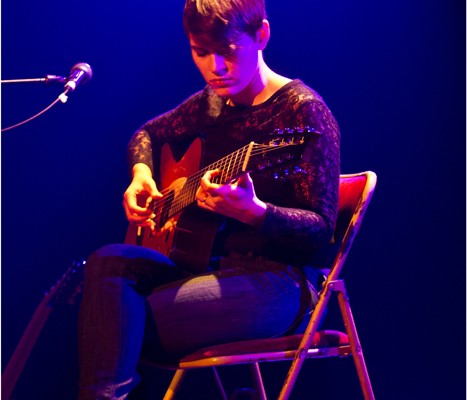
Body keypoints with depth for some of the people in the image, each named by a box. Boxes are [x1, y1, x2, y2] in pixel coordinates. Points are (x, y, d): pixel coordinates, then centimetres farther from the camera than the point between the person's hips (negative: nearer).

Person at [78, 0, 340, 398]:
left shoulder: (303, 110, -10)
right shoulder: (212, 103, 12)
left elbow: (321, 229, -15)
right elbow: (148, 134, 33)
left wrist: (252, 211, -33)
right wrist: (141, 174, 10)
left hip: (277, 282, -7)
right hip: (213, 267, 7)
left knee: (121, 323, -25)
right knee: (109, 264, -21)